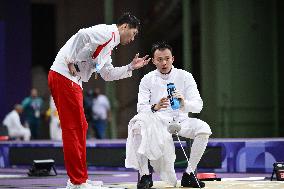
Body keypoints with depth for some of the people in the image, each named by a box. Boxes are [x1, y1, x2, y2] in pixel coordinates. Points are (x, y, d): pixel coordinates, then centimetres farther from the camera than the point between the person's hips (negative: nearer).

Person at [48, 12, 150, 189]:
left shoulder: (109, 45, 24)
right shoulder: (107, 32, -7)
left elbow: (108, 74, 27)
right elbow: (83, 35, -24)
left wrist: (131, 67, 24)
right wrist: (72, 62, -20)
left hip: (73, 80, 10)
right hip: (64, 76, -10)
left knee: (80, 127, 13)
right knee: (73, 128, -8)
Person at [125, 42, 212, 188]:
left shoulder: (184, 76, -1)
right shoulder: (147, 80, 1)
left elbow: (198, 106, -10)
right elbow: (141, 107, -8)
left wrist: (184, 103, -33)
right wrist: (155, 107, -31)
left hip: (180, 120, 1)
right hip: (156, 121, 0)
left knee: (203, 129, -27)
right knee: (137, 125, -31)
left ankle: (189, 174, -13)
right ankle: (145, 175, -22)